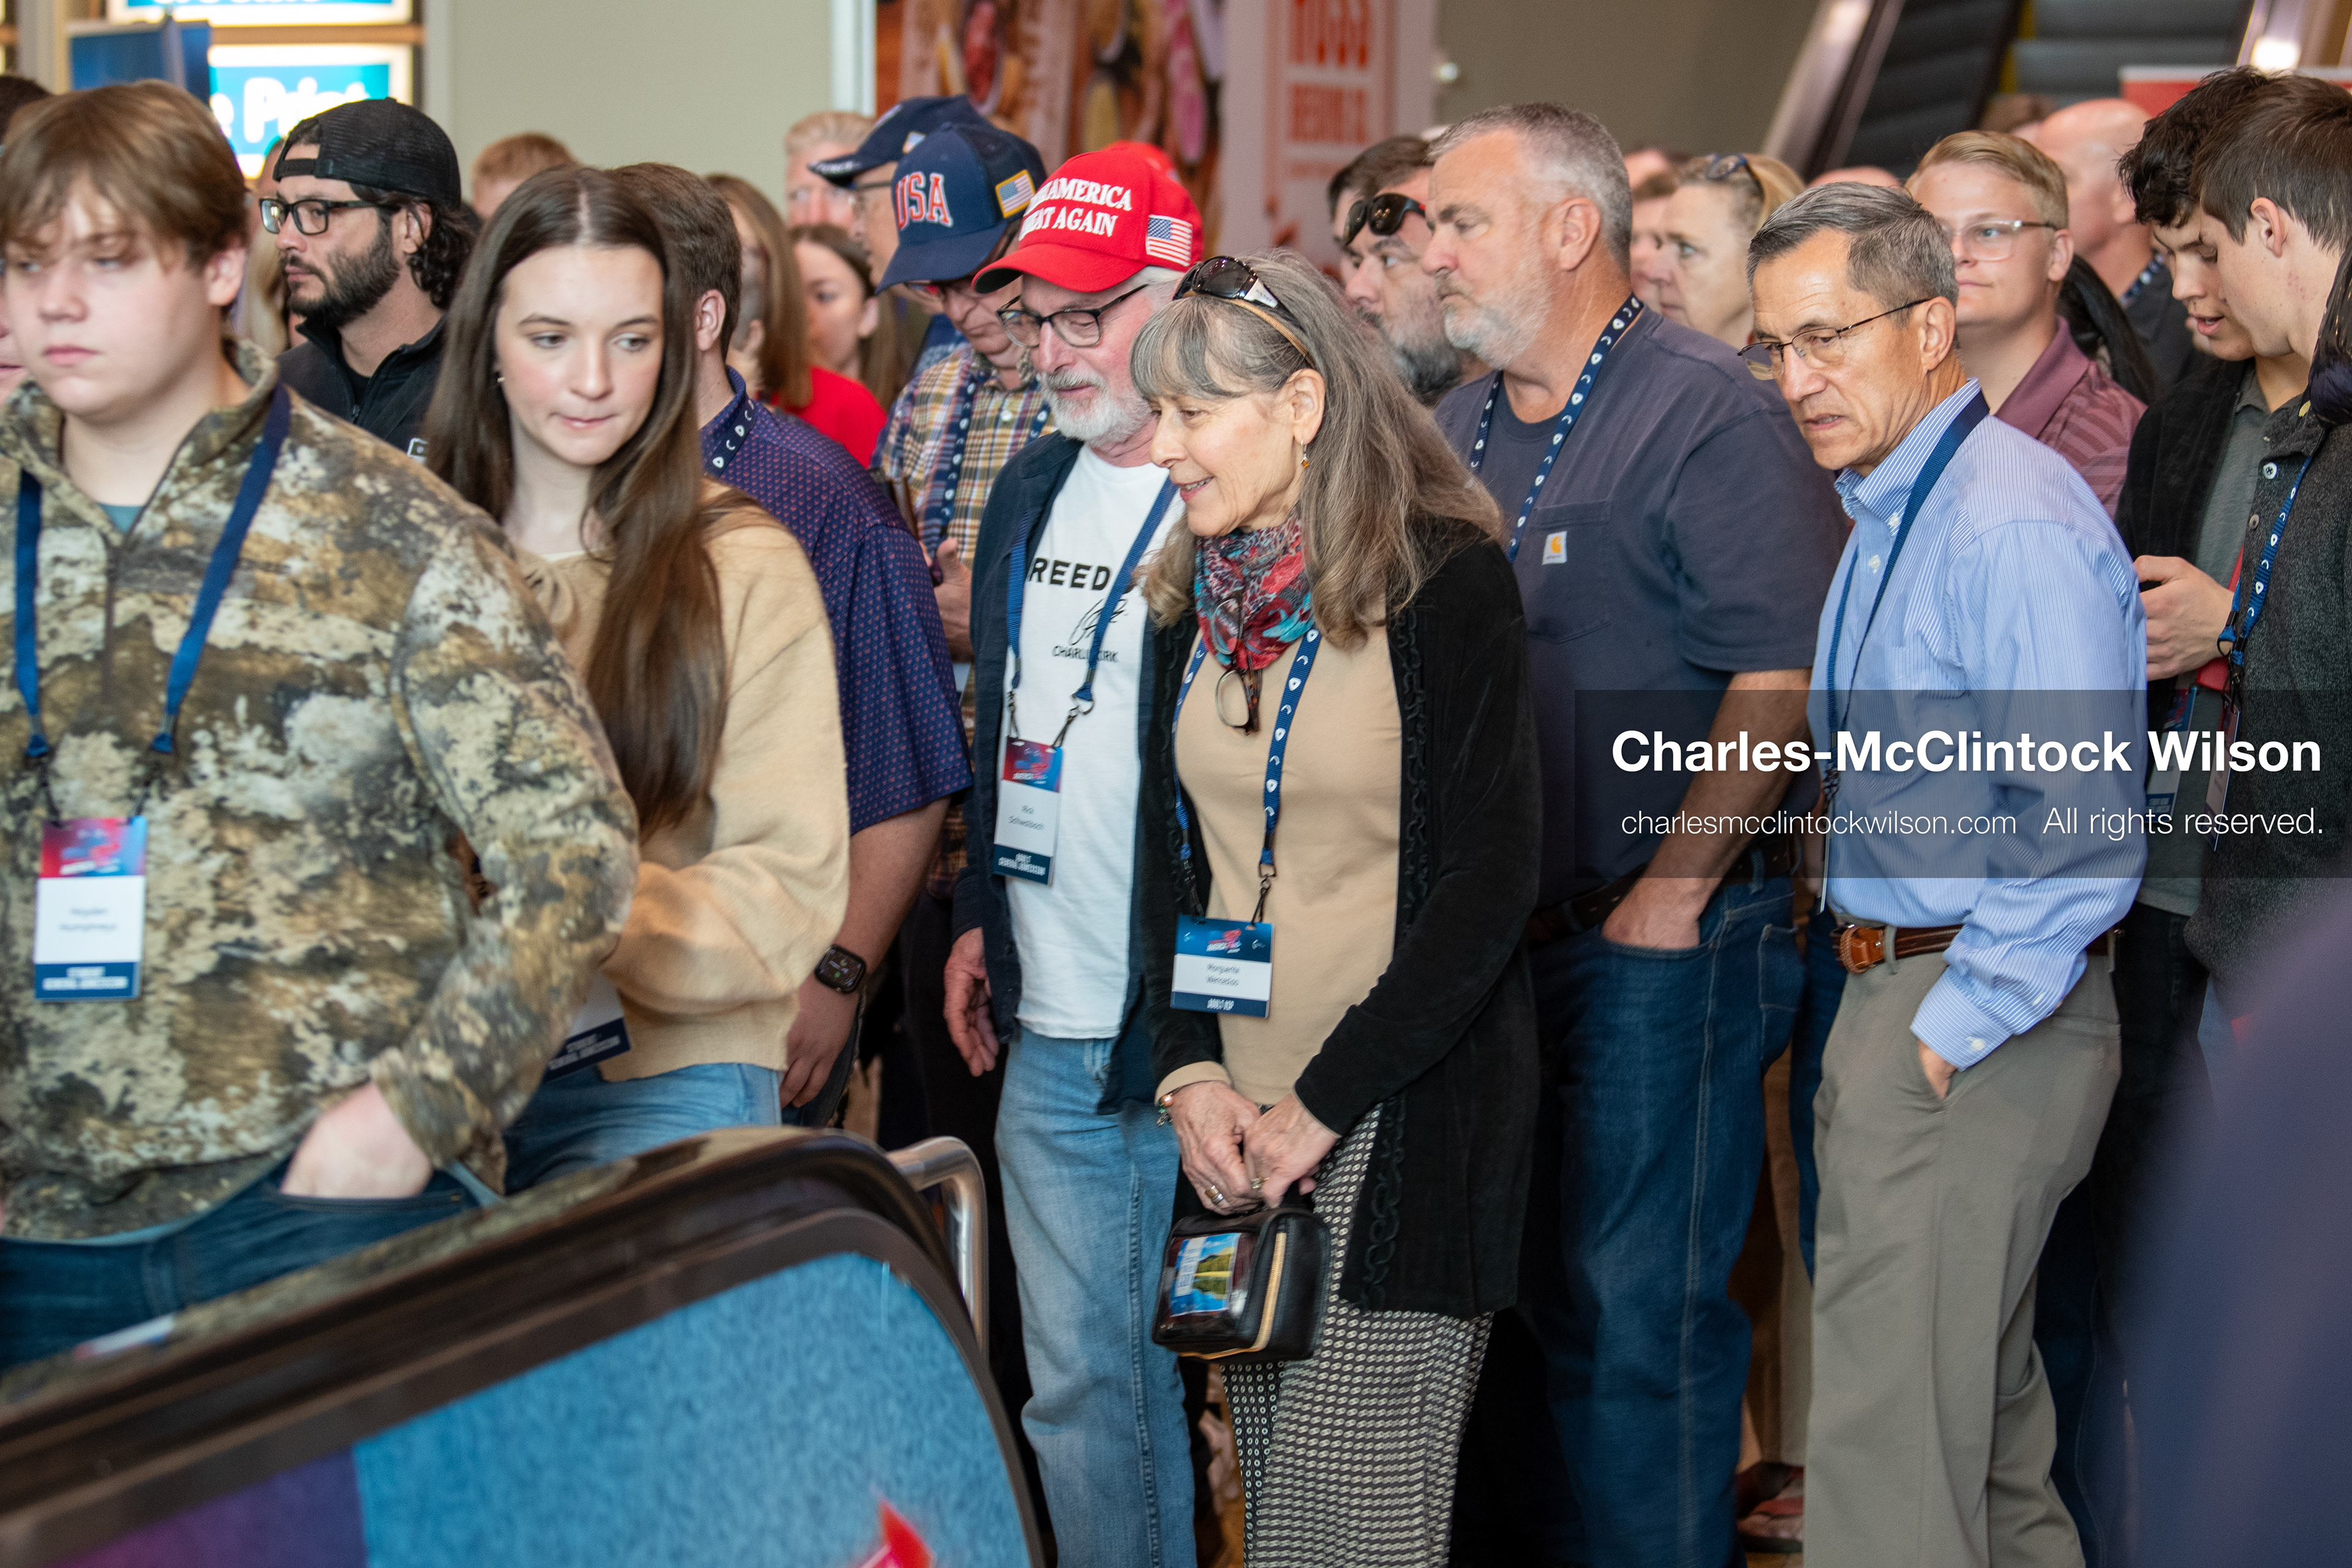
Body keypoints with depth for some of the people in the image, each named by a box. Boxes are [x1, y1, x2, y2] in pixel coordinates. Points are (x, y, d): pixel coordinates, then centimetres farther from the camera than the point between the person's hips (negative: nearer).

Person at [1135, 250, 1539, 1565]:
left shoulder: (1446, 581, -10)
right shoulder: (1200, 592, 9)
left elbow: (1491, 882, -12)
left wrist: (1321, 1105, -13)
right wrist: (1192, 1072, -1)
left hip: (1411, 1115, -6)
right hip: (1238, 1119, 6)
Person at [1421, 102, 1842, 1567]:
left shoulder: (1710, 413, -11)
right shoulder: (1460, 430, 14)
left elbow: (1783, 678, -17)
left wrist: (1668, 897, -16)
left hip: (1665, 938, -7)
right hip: (1494, 937, 7)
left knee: (1641, 1306, -3)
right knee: (1537, 1291, 13)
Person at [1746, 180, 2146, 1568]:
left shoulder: (2014, 524, -18)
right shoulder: (1889, 513, 15)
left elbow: (2085, 822, -24)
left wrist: (1949, 1034, -20)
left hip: (1985, 1029, -10)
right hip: (1910, 998, 10)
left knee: (1890, 1443, -7)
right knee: (1991, 1430, 18)